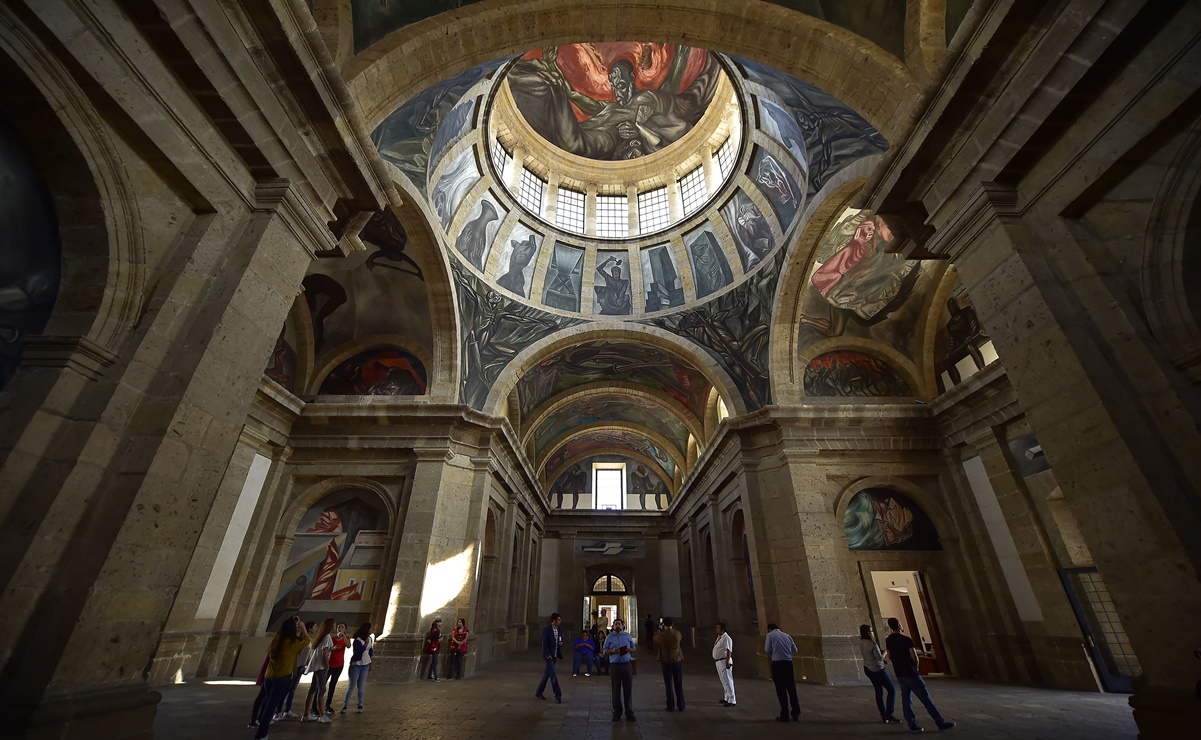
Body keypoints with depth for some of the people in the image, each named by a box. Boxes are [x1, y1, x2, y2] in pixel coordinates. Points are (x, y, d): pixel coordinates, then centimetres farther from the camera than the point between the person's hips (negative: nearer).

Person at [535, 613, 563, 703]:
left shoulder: (558, 629, 9)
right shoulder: (546, 629, -13)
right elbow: (544, 643, -16)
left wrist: (561, 643, -5)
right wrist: (548, 654, -20)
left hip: (555, 655, 8)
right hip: (549, 655, -8)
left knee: (547, 674, 14)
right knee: (553, 675, -7)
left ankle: (538, 693, 26)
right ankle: (558, 695, -2)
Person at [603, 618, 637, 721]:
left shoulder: (628, 636, 9)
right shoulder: (609, 637, 3)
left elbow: (634, 647, 16)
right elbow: (605, 651, 4)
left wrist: (630, 649, -6)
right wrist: (613, 651, -15)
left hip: (626, 665, 2)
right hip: (615, 665, -1)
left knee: (628, 689, 5)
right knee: (616, 690, 4)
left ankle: (629, 712, 17)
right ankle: (617, 713, 16)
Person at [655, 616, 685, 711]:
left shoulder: (661, 635, -14)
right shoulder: (677, 633, -9)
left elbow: (655, 640, 10)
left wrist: (658, 630, 28)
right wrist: (672, 628, 26)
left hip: (666, 662, -2)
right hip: (677, 661, 2)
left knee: (668, 685, 7)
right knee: (679, 685, 12)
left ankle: (670, 706, 11)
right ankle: (681, 706, 17)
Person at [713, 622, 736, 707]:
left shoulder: (726, 638, -18)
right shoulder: (719, 637, 12)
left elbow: (729, 651, -23)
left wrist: (727, 662, -28)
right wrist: (715, 660, 21)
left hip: (724, 662, -10)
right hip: (718, 662, 10)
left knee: (727, 681, -6)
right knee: (723, 681, 20)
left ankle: (732, 701, -1)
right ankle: (727, 698, 33)